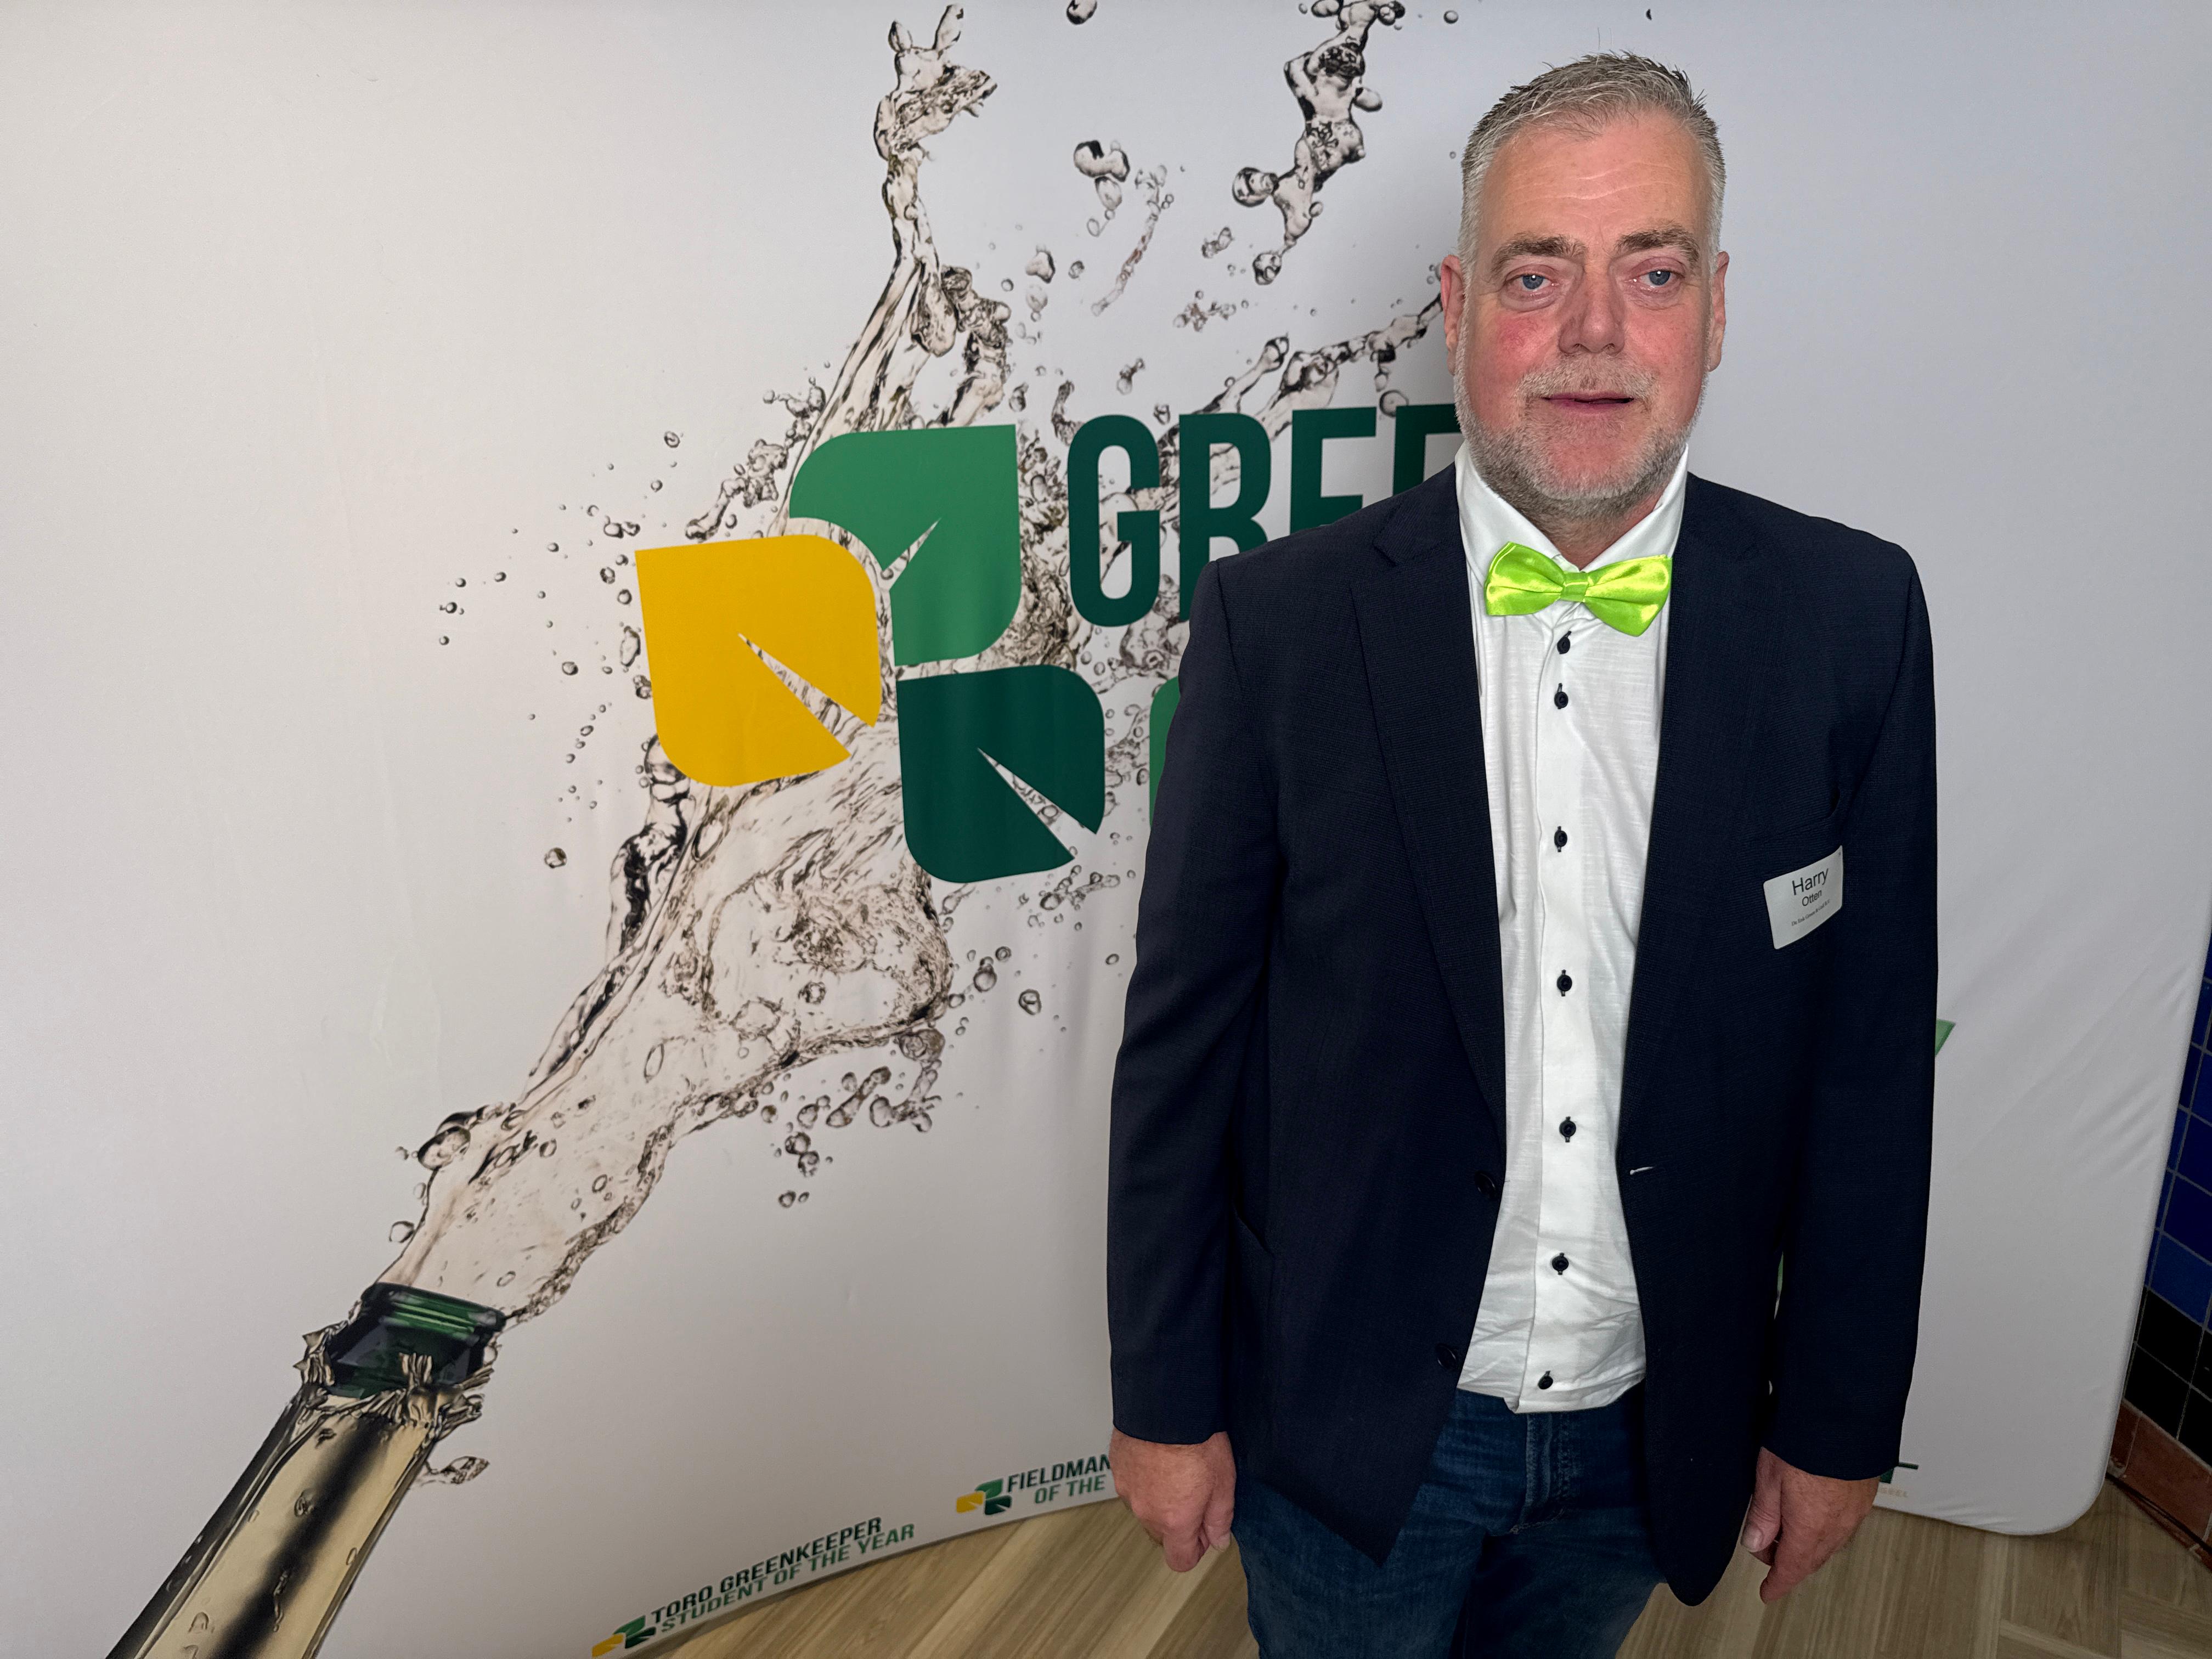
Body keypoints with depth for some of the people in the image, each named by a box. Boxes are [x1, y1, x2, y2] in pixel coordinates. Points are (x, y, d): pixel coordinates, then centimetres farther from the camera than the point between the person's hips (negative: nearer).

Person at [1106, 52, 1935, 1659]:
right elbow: (1185, 1032, -10)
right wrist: (1167, 1399, -4)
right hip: (1347, 1418, -2)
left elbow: (1872, 1053, -2)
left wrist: (1837, 1418, 4)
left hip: (1652, 1432, 3)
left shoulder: (1852, 619, -8)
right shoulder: (1281, 618, -15)